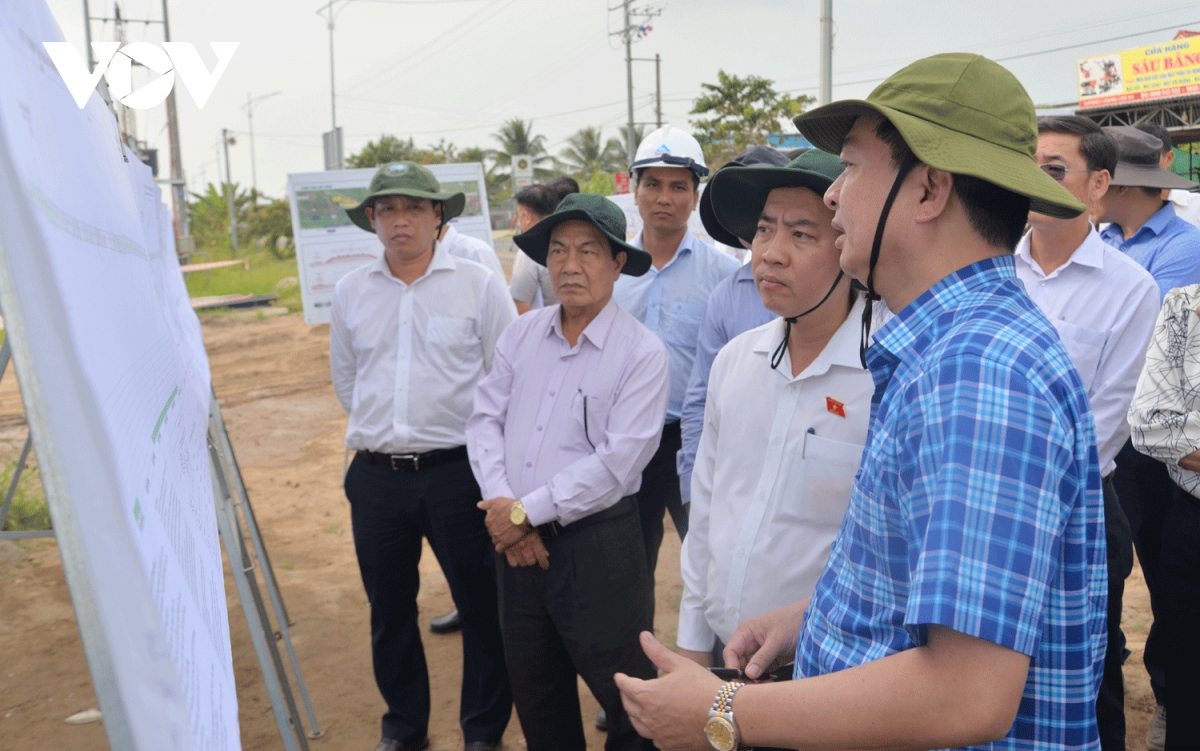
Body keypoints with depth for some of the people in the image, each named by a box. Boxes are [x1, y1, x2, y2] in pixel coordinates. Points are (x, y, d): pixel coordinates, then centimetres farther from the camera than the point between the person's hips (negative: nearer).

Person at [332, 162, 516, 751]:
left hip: (456, 470, -3)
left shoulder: (478, 284, -3)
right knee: (389, 611, 15)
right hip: (375, 476, 4)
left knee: (481, 604, 4)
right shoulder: (350, 291, 7)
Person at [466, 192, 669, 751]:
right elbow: (485, 419, 3)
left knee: (629, 704, 7)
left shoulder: (642, 353, -12)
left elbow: (616, 463, -18)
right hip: (517, 542, 5)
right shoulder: (521, 334, 5)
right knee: (536, 699, 21)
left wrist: (525, 512, -15)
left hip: (597, 547, -5)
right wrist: (502, 505, -11)